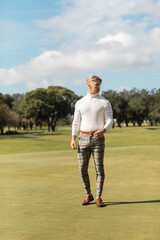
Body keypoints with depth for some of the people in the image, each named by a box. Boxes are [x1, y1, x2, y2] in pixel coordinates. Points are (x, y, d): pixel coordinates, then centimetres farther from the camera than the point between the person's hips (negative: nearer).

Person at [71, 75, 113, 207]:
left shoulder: (105, 102, 2)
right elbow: (76, 123, 9)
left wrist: (103, 130, -25)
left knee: (99, 168, -5)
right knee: (82, 168, 1)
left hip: (98, 139, -2)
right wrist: (73, 139, -3)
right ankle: (88, 195, 18)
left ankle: (99, 198, 4)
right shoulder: (80, 103, 9)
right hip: (83, 138, 2)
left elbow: (109, 121, -3)